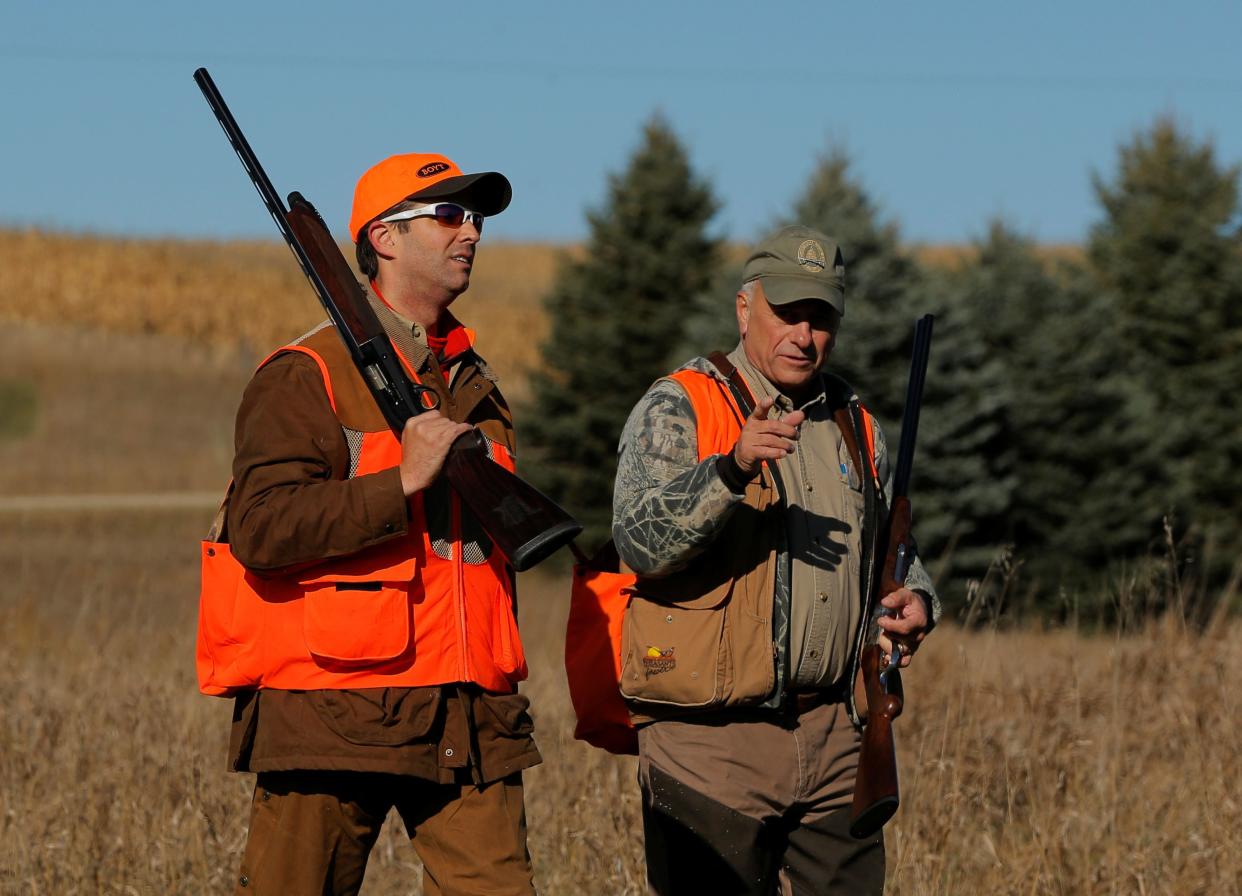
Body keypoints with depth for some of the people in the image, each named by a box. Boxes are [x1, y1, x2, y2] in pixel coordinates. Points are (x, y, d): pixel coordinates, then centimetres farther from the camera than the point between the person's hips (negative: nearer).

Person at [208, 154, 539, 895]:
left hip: (472, 722, 6)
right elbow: (259, 528, -17)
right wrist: (402, 482, -19)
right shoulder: (309, 376, -4)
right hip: (332, 718, -6)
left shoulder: (476, 384, 20)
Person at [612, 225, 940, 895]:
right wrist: (732, 470, -33)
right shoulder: (676, 409, -3)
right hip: (710, 738, -6)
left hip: (834, 738, 6)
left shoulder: (854, 426, 17)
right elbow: (642, 541, -19)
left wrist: (913, 601, 5)